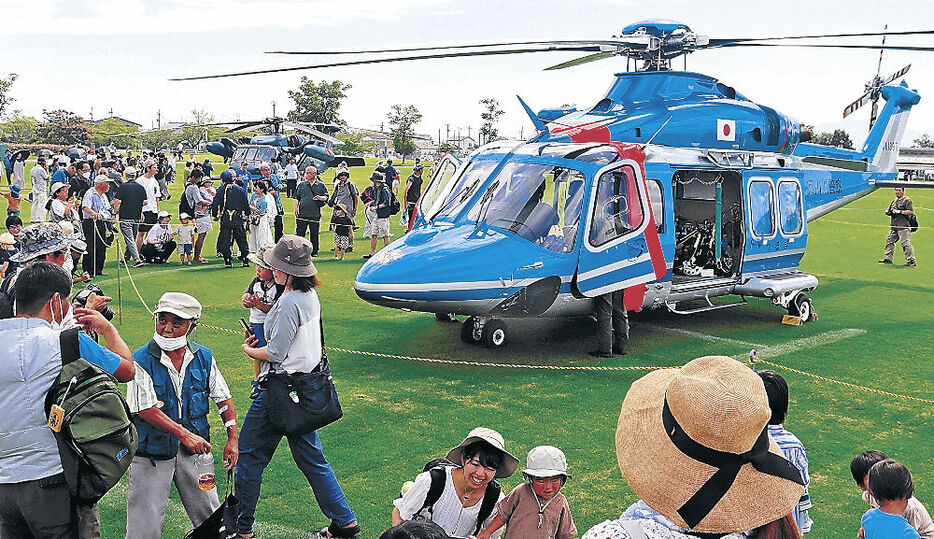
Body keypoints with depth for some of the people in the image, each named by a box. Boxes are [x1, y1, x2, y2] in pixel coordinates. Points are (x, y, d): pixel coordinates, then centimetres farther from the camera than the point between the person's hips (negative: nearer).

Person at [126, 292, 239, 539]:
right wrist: (183, 434, -21)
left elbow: (223, 398, 8)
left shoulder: (203, 357, 1)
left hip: (194, 448, 4)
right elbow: (147, 409, -17)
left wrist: (232, 438, 0)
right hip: (152, 451, -3)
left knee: (212, 518, 11)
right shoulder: (142, 361, -12)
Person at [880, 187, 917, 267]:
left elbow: (911, 212, -14)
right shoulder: (894, 202, 20)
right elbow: (889, 212, 29)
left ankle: (911, 261, -15)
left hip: (903, 226, -9)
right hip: (894, 226, 9)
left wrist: (899, 211, -16)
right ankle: (888, 258, 22)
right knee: (889, 240, 13)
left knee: (906, 243, -14)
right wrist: (888, 212, 6)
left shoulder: (907, 200, -3)